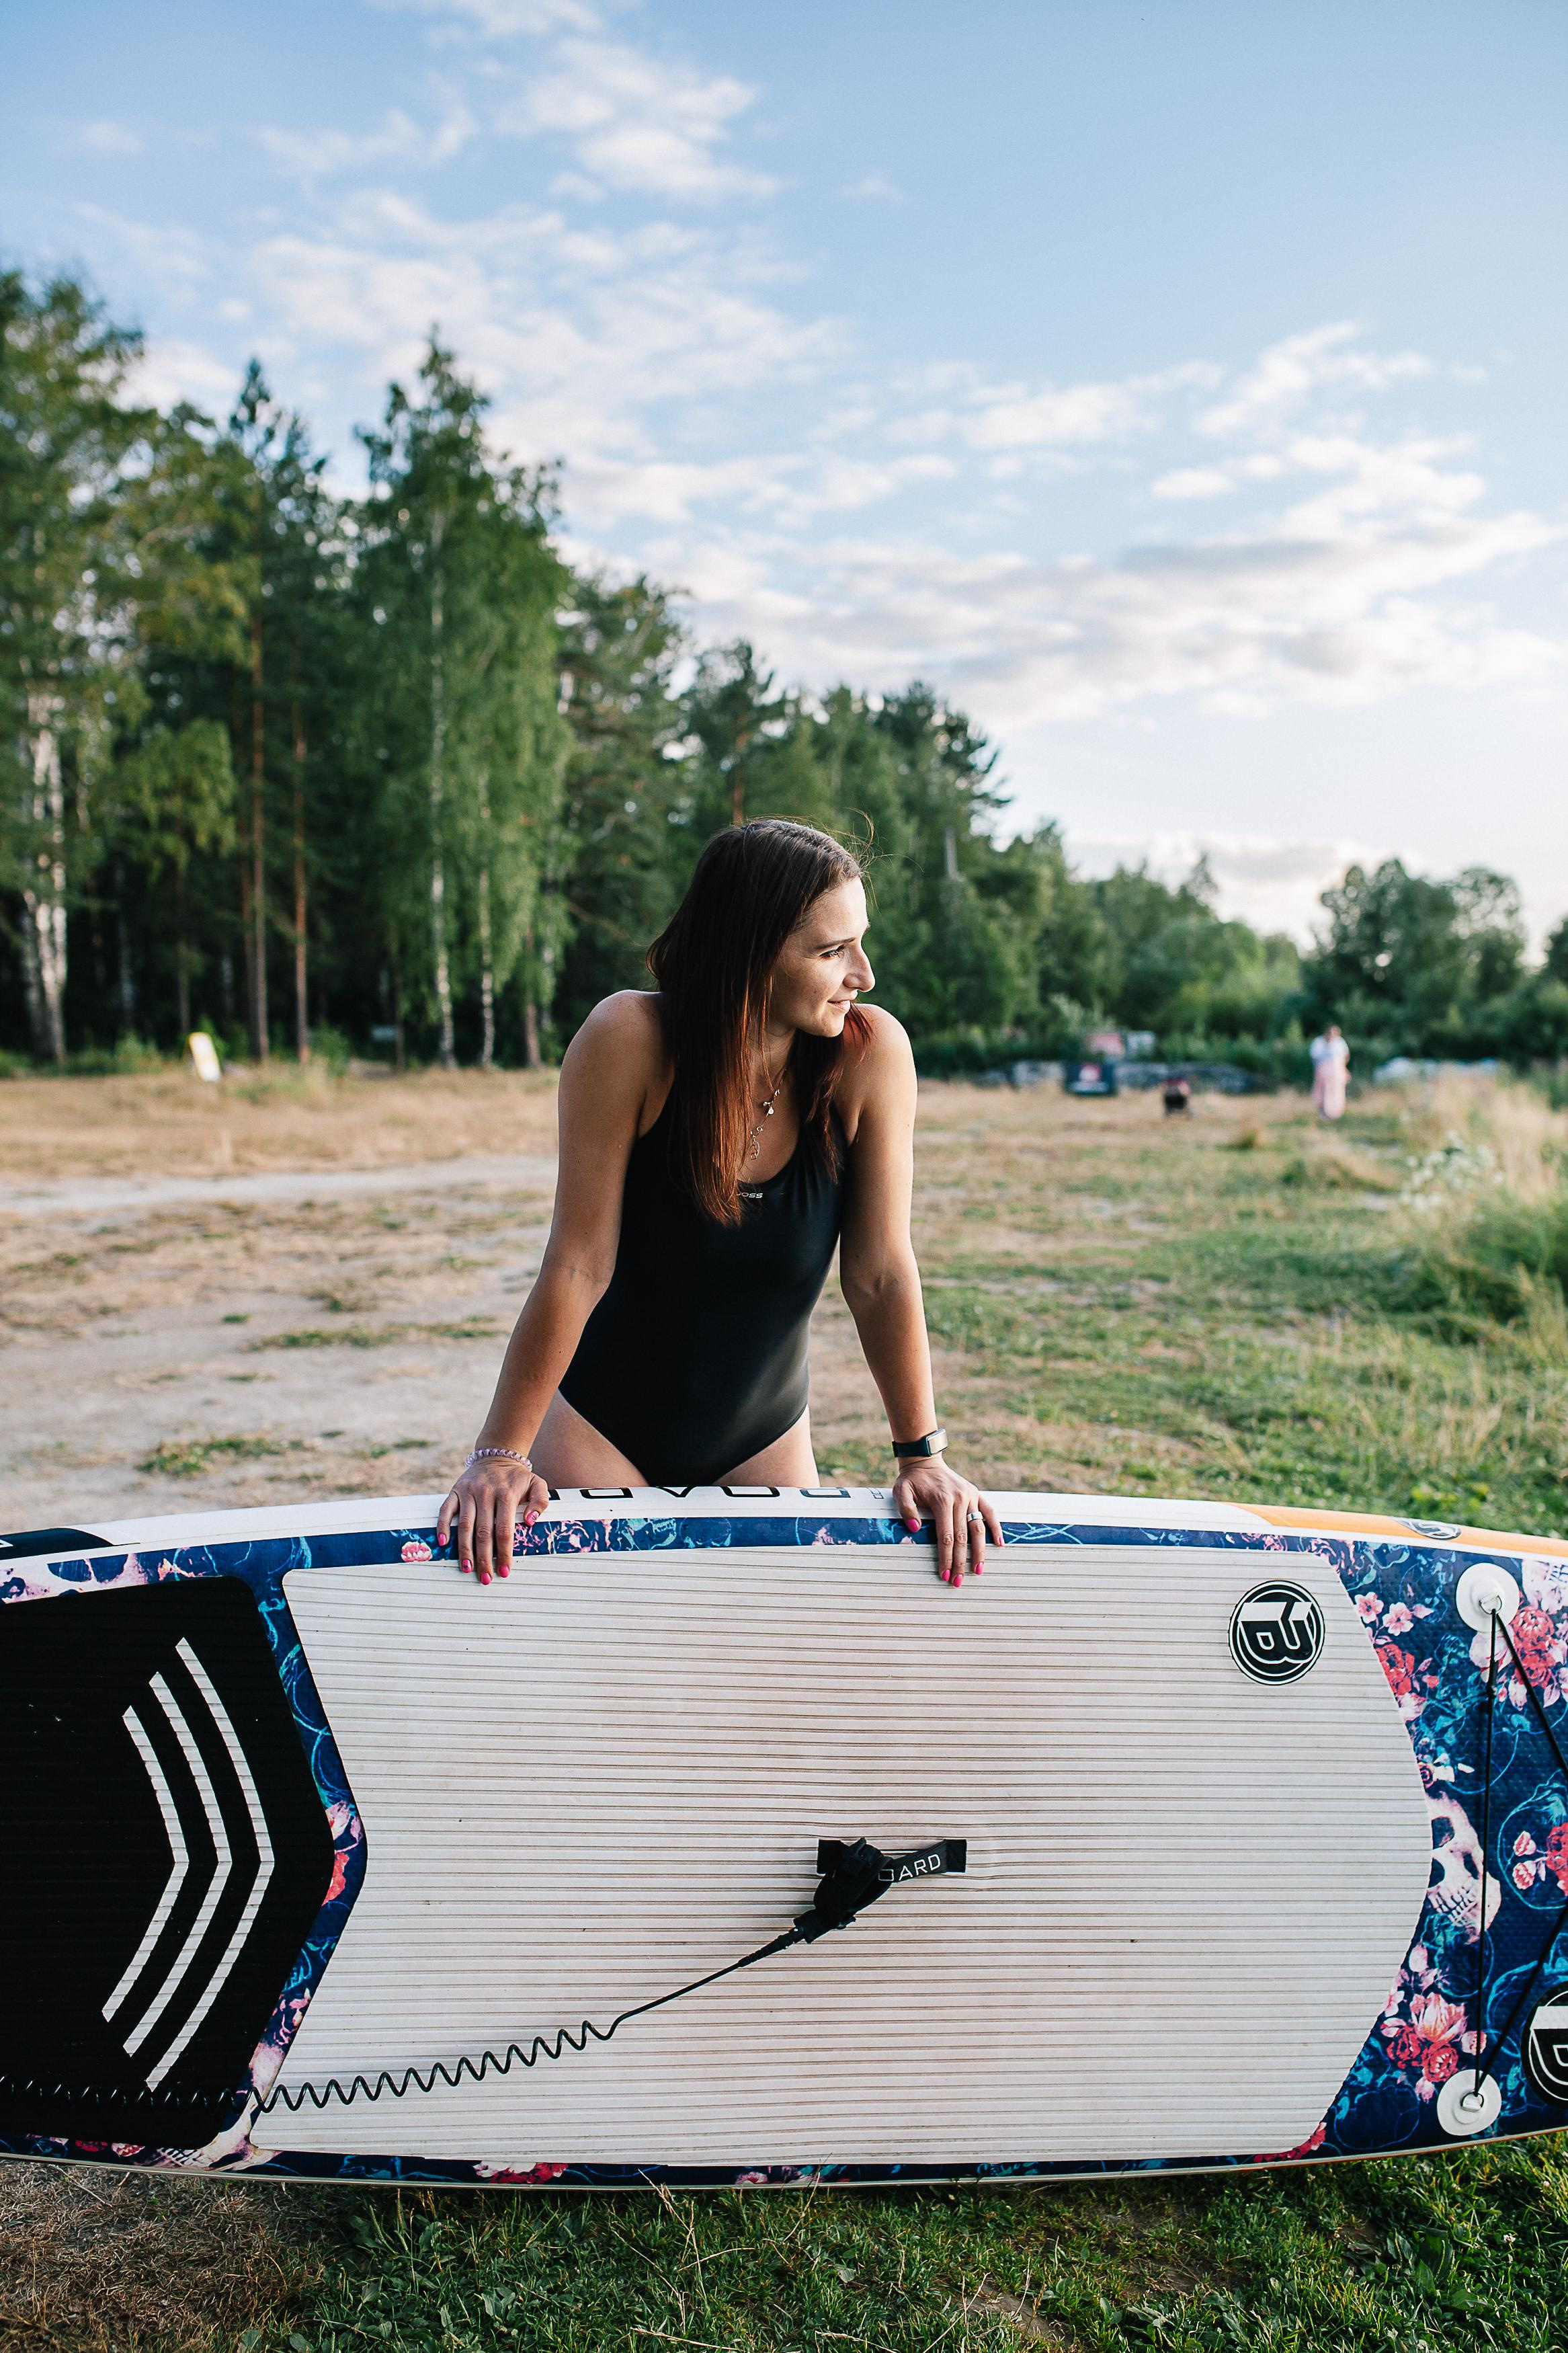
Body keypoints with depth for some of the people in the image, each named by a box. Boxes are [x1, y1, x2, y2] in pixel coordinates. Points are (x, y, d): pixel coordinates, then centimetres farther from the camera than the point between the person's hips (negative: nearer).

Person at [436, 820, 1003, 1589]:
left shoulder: (870, 1052, -19)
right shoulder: (630, 1041, -25)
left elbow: (881, 1274, -14)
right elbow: (578, 1266, -21)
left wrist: (921, 1454, -13)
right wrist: (501, 1454, -19)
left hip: (763, 1435, 2)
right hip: (601, 1426, -2)